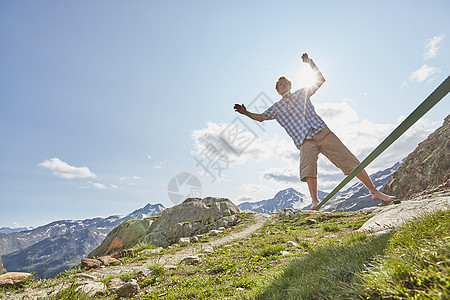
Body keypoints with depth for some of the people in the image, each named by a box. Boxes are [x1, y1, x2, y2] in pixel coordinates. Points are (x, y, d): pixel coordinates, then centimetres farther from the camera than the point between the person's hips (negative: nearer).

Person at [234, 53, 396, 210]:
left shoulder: (302, 93, 20)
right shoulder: (277, 107, 17)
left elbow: (321, 80, 20)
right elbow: (261, 117, 12)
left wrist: (309, 62, 14)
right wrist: (246, 113, -1)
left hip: (322, 132, 2)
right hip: (305, 141, -1)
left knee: (349, 160, -3)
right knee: (308, 168, -29)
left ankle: (374, 192, 7)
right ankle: (315, 201, -22)